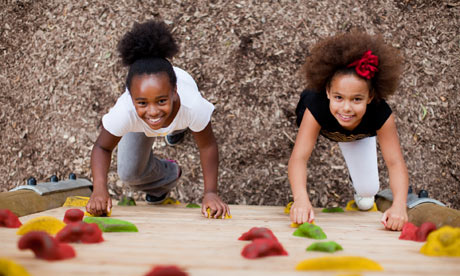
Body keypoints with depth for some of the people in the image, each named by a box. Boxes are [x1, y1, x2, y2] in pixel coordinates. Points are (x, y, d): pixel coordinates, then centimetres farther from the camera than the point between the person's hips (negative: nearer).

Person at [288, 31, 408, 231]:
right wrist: (300, 199, -74)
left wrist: (399, 205, -63)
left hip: (359, 135, -3)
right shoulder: (317, 106, -51)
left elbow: (395, 163, -46)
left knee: (367, 192, -8)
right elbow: (299, 158, -56)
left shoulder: (380, 114, -47)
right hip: (320, 124, 3)